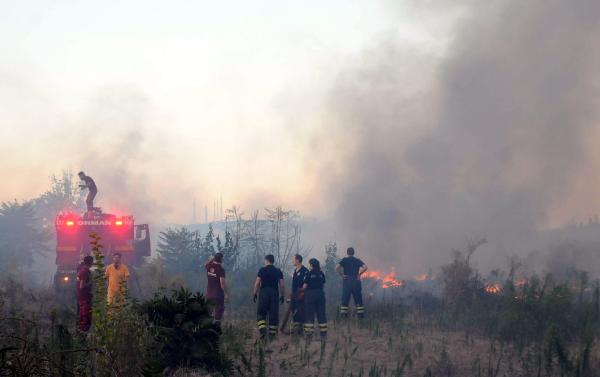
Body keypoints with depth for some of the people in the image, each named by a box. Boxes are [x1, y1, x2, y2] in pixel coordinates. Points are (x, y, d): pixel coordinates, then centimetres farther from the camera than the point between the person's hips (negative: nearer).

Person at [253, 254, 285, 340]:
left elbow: (257, 283, -5)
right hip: (275, 293, 3)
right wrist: (282, 295, 11)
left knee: (261, 313, 3)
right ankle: (272, 332, 5)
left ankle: (262, 329, -15)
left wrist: (255, 293, 2)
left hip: (264, 293, -2)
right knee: (274, 314, 6)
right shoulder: (278, 271, 7)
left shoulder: (262, 270, -2)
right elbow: (282, 285, 4)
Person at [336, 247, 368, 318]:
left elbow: (337, 268, -12)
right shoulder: (357, 260, 5)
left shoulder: (344, 260, 2)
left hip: (347, 281, -1)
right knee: (358, 298, 6)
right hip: (356, 280, 1)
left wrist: (342, 275, -3)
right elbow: (365, 267, -9)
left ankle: (343, 313, -2)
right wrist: (359, 274, -1)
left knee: (345, 298, 3)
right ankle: (360, 313, 3)